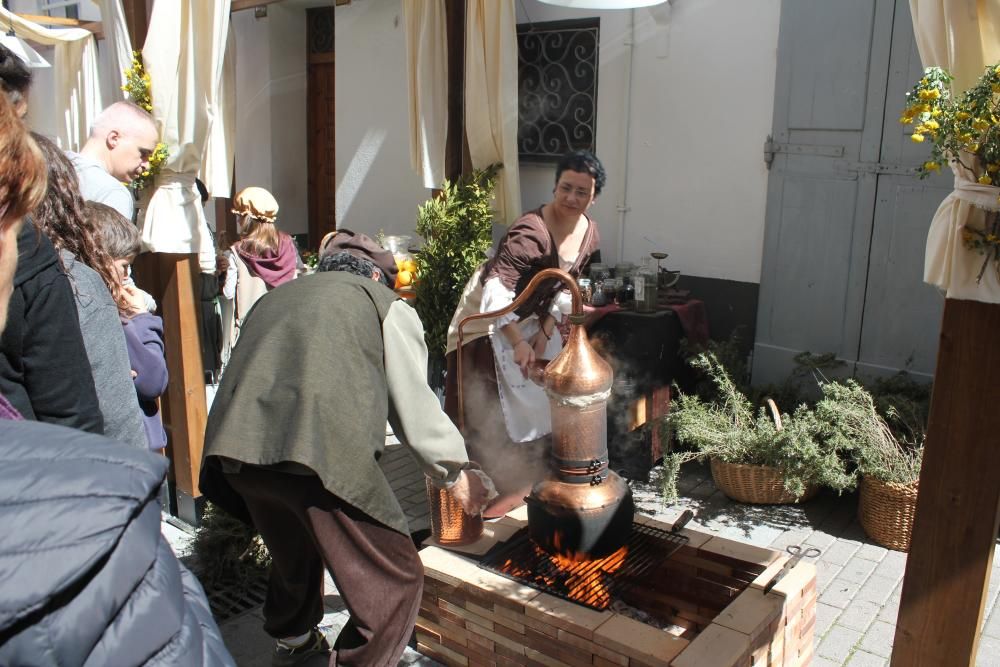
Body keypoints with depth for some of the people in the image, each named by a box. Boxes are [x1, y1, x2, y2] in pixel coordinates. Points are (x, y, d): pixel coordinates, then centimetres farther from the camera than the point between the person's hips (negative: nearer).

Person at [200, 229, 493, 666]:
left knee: (295, 554, 33)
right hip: (324, 451, -7)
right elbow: (414, 406, 12)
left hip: (236, 450, 7)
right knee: (396, 580, 7)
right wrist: (455, 472, 25)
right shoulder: (385, 304, 16)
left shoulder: (274, 298, 31)